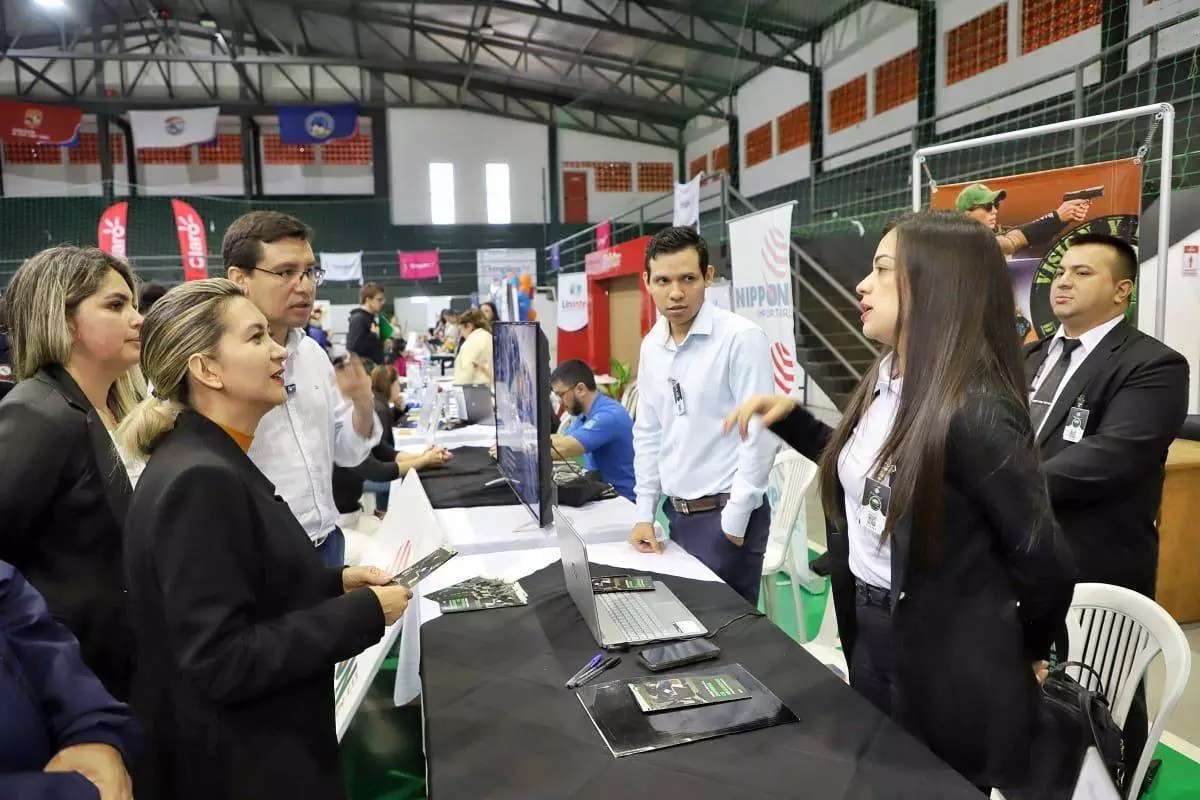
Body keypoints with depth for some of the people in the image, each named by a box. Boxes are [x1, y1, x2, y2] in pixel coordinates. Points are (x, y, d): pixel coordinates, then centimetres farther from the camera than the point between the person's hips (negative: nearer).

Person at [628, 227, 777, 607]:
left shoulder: (741, 337, -15)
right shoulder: (651, 345, 5)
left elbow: (759, 436, -17)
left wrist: (734, 521, -14)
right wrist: (645, 514, 8)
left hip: (725, 513, -6)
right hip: (677, 512, 7)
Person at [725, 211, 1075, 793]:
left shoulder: (974, 412, -26)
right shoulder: (881, 385, 0)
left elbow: (1045, 563, -20)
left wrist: (1027, 651, -2)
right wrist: (788, 416, 6)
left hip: (949, 664, -7)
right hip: (868, 635, 8)